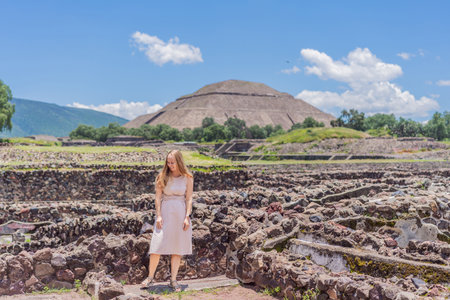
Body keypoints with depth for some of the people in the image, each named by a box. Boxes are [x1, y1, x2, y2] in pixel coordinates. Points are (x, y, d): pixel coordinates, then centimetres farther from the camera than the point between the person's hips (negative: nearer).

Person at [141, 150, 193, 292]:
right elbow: (158, 197, 1)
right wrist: (158, 215, -7)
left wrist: (187, 217, -6)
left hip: (180, 214, 0)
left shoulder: (187, 178, 1)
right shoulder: (163, 176, 1)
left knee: (177, 249, 5)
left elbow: (189, 199, 1)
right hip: (165, 213, 0)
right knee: (157, 247, -3)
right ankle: (150, 277, 12)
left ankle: (173, 280, 15)